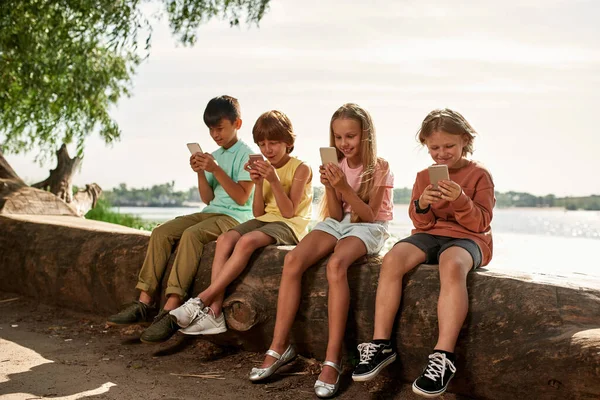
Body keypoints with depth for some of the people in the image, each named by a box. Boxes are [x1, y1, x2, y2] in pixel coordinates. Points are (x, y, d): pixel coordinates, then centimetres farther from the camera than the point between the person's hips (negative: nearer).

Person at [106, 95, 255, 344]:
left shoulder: (246, 155, -2)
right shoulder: (213, 157, 19)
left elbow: (242, 197, -12)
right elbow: (208, 199, 15)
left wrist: (215, 170, -15)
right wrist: (200, 173, -2)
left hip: (236, 217, -7)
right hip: (211, 212, 7)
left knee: (191, 234, -34)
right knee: (161, 232, -14)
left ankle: (171, 311, -39)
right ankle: (145, 302, -19)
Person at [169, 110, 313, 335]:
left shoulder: (300, 169, -4)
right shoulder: (263, 168, 13)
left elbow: (289, 212, -12)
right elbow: (258, 213, 9)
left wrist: (274, 181, -20)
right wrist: (258, 184, -7)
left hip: (289, 225, -6)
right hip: (264, 220, 6)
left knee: (247, 241, -34)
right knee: (225, 239, -23)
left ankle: (202, 300, -35)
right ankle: (214, 312, -31)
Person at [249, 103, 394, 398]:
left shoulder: (379, 168, -8)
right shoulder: (337, 166, 4)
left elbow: (369, 215, -14)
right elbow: (336, 215, 2)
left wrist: (345, 187, -26)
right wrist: (330, 188, -17)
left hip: (368, 228, -5)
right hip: (338, 223, 5)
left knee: (336, 264, -38)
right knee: (293, 260, -25)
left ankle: (333, 359, -37)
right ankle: (279, 346, -20)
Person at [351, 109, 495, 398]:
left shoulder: (479, 175, 1)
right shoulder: (424, 176, 12)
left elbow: (481, 223, -5)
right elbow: (422, 223, 9)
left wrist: (461, 200, -24)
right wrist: (422, 205, -14)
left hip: (467, 238, -4)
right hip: (429, 235, 4)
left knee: (452, 266, -40)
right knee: (392, 259, -27)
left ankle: (443, 357, -45)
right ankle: (381, 344, -25)